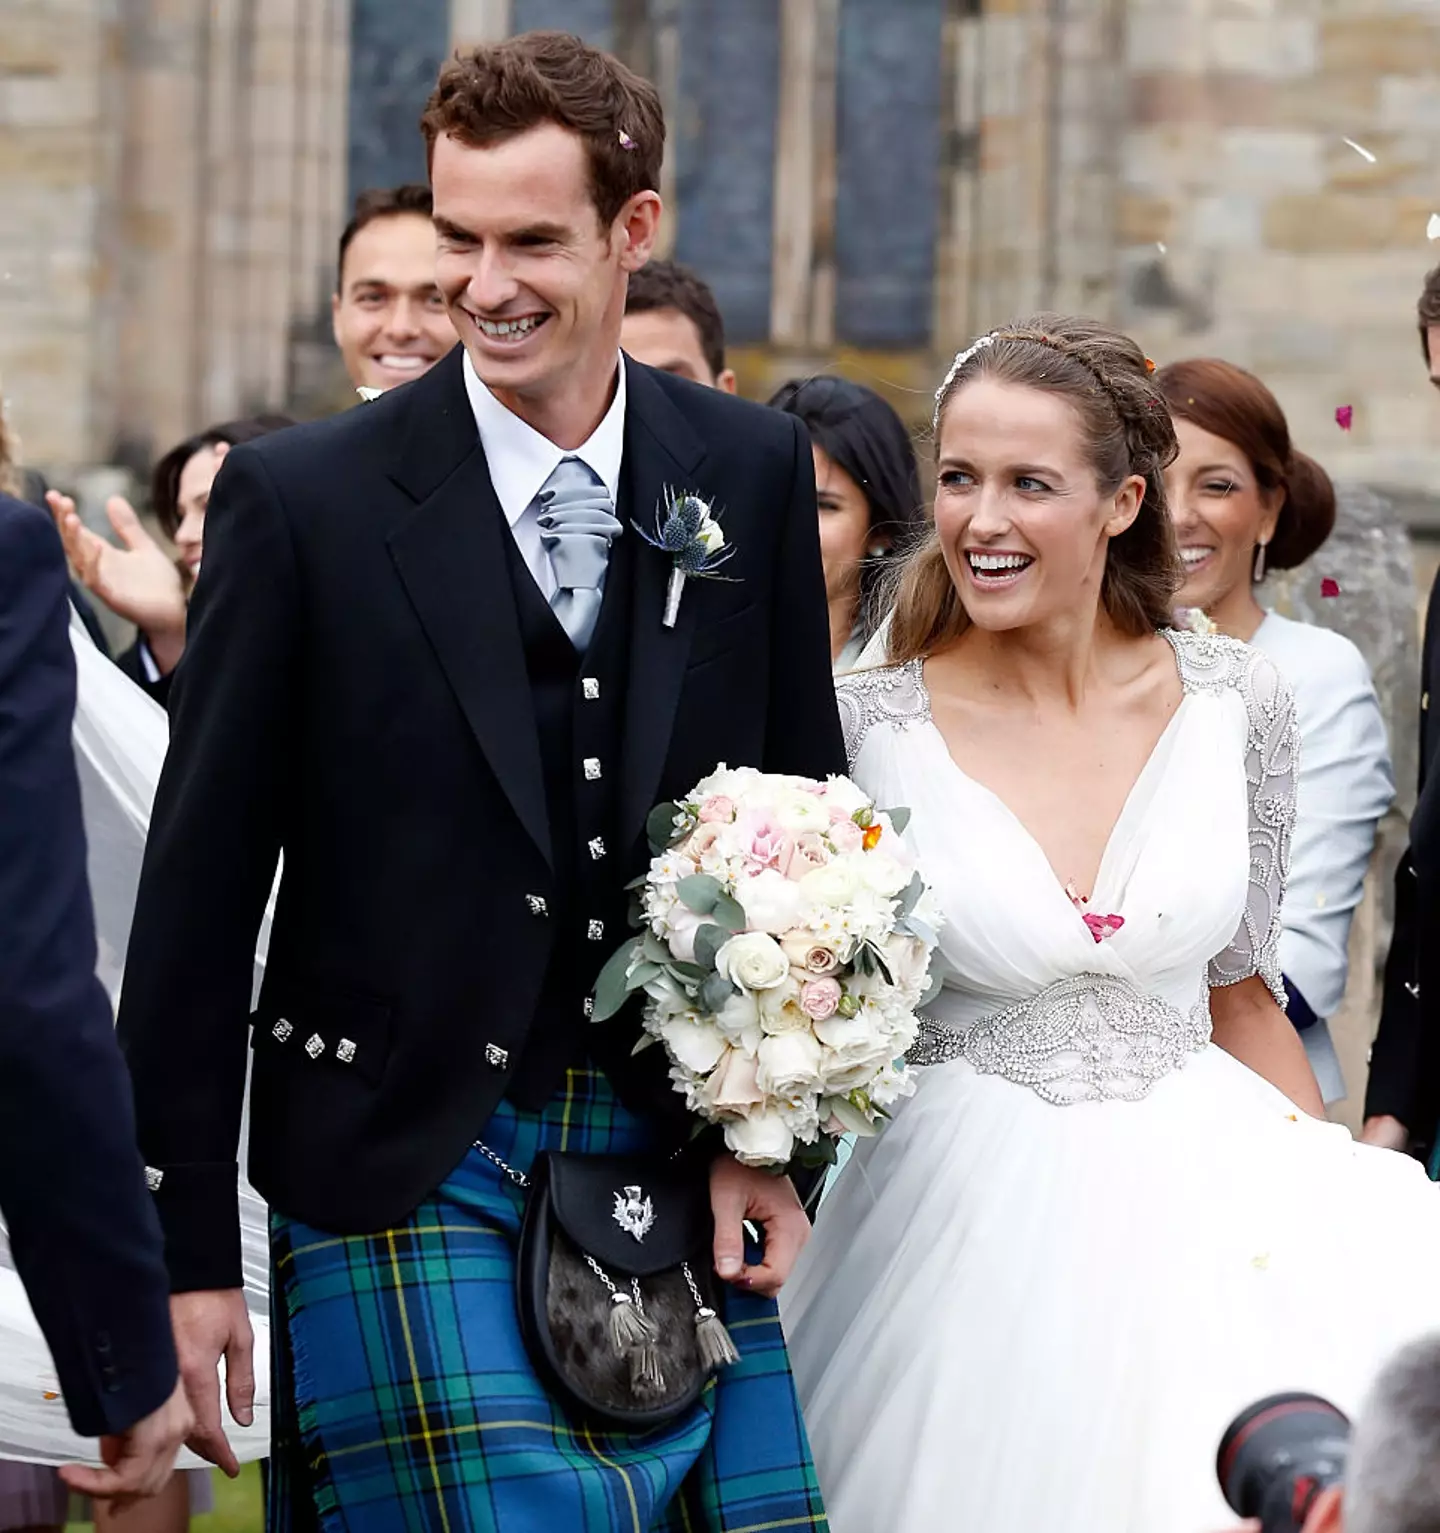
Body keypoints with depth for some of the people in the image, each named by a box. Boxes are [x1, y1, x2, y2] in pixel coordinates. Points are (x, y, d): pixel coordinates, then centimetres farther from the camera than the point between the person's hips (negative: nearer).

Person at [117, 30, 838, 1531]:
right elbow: (200, 886, -3)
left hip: (681, 1168, 3)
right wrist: (185, 1250, -5)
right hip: (408, 1173, -3)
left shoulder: (754, 475, 4)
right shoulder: (303, 498, -5)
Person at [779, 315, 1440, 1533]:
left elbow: (1240, 988, 11)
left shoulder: (1238, 699, 1)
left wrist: (1337, 1197, 8)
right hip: (968, 1234, -2)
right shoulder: (870, 729, -6)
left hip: (1200, 1198, 2)